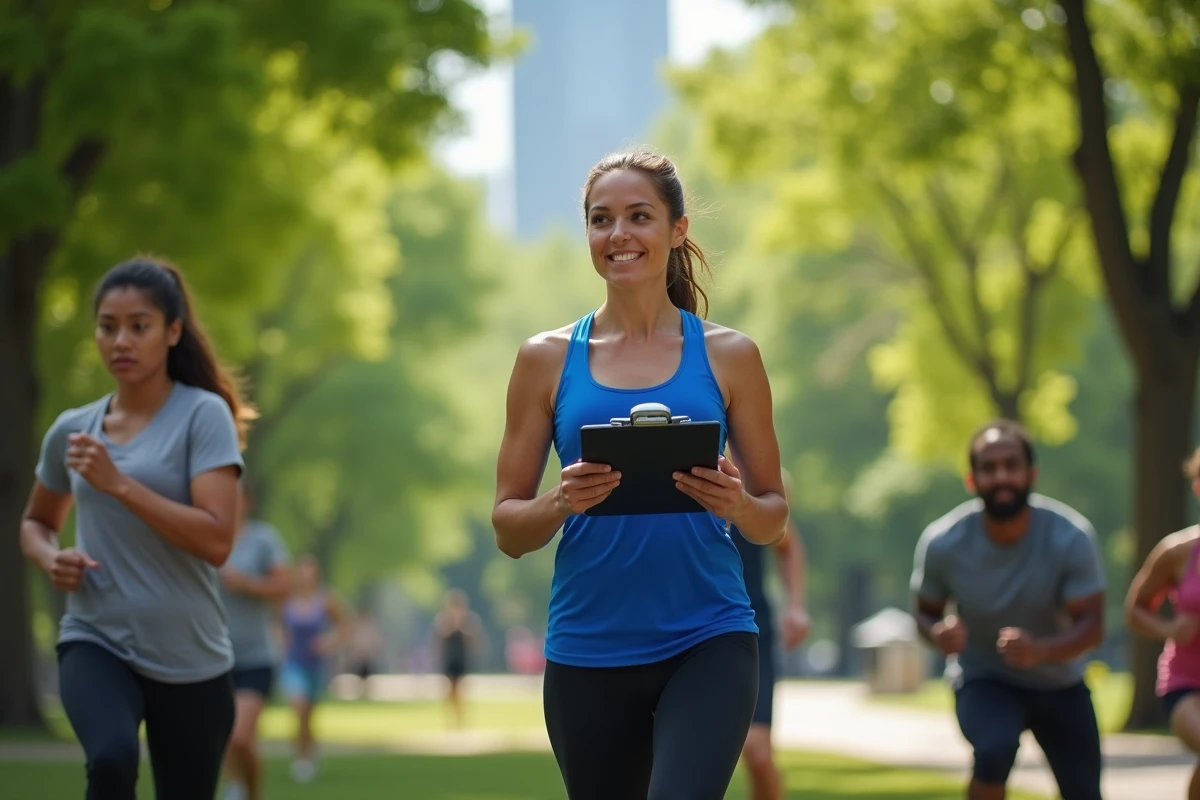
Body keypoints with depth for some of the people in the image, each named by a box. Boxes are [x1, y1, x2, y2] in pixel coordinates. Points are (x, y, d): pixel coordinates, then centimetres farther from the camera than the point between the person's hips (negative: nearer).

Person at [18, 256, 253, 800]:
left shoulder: (203, 415, -7)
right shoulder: (72, 429, 6)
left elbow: (216, 540, -18)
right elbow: (36, 522, 24)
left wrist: (118, 483, -21)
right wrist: (51, 559, 1)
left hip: (190, 660, -2)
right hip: (95, 641, 2)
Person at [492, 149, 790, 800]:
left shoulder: (728, 356, 6)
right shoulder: (547, 360, 6)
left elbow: (773, 518, 10)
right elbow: (508, 529, 6)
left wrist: (738, 505, -13)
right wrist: (562, 503, -15)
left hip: (708, 643, -2)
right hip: (588, 647, 2)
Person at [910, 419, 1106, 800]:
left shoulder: (1071, 536, -23)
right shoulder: (942, 543, -21)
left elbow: (1091, 625, -22)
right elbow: (926, 613, -4)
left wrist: (1040, 650, -43)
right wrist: (939, 634, -29)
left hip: (1060, 683, 2)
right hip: (984, 681, -2)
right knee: (995, 748, -34)